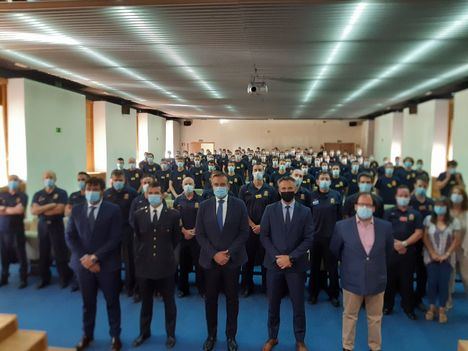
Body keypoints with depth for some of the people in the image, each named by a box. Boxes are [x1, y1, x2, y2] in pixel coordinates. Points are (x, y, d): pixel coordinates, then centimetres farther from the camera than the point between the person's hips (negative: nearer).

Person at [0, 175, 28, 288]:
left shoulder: (22, 196, 0)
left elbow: (20, 210, -14)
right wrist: (13, 209, -11)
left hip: (17, 230, -4)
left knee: (21, 255, 0)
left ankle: (23, 279, 7)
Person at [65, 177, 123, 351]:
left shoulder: (113, 210, -6)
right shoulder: (76, 210, 5)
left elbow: (115, 238, -12)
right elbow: (70, 236, 2)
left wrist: (95, 257, -16)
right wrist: (84, 257, -10)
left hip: (107, 264, -2)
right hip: (83, 263, 3)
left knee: (112, 301, 10)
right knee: (87, 302, 16)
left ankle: (115, 336, 25)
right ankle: (87, 335, 34)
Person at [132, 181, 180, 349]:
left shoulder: (173, 214, -5)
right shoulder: (139, 214, 2)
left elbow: (176, 240, 2)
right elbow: (137, 239, 9)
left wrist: (172, 258, 2)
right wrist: (139, 258, 5)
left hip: (166, 265, -2)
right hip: (144, 264, 2)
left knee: (169, 302, 12)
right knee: (146, 301, 18)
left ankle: (170, 334, 31)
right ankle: (144, 332, 38)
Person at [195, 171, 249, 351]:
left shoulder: (239, 205, -3)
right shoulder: (204, 206, 0)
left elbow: (244, 232, -5)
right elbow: (199, 234, -2)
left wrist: (229, 253, -14)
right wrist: (214, 254, -12)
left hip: (233, 259, -1)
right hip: (210, 260, 1)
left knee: (232, 298, 11)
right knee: (210, 298, 11)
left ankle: (231, 336, 28)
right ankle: (211, 335, 30)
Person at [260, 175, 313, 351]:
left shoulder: (305, 211, 0)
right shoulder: (270, 209, 2)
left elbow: (308, 239, -5)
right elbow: (264, 236, -1)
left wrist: (290, 257, -14)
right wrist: (276, 257, -12)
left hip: (296, 264, -1)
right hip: (274, 263, 1)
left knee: (298, 304, 9)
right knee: (273, 304, 12)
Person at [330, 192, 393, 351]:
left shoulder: (385, 226, -5)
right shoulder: (342, 226, -12)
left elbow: (388, 250, 12)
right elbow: (334, 250, 5)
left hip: (376, 281, 2)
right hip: (352, 280, -1)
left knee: (375, 318, 18)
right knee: (349, 316, 14)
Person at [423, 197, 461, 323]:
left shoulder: (454, 221, -2)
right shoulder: (428, 219, 0)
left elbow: (456, 240, -2)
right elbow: (425, 238, 0)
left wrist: (446, 254, -9)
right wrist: (432, 253, -8)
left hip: (447, 258, 0)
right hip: (431, 257, 0)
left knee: (444, 283, -1)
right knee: (432, 282, -1)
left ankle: (442, 310, 12)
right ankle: (432, 307, 14)